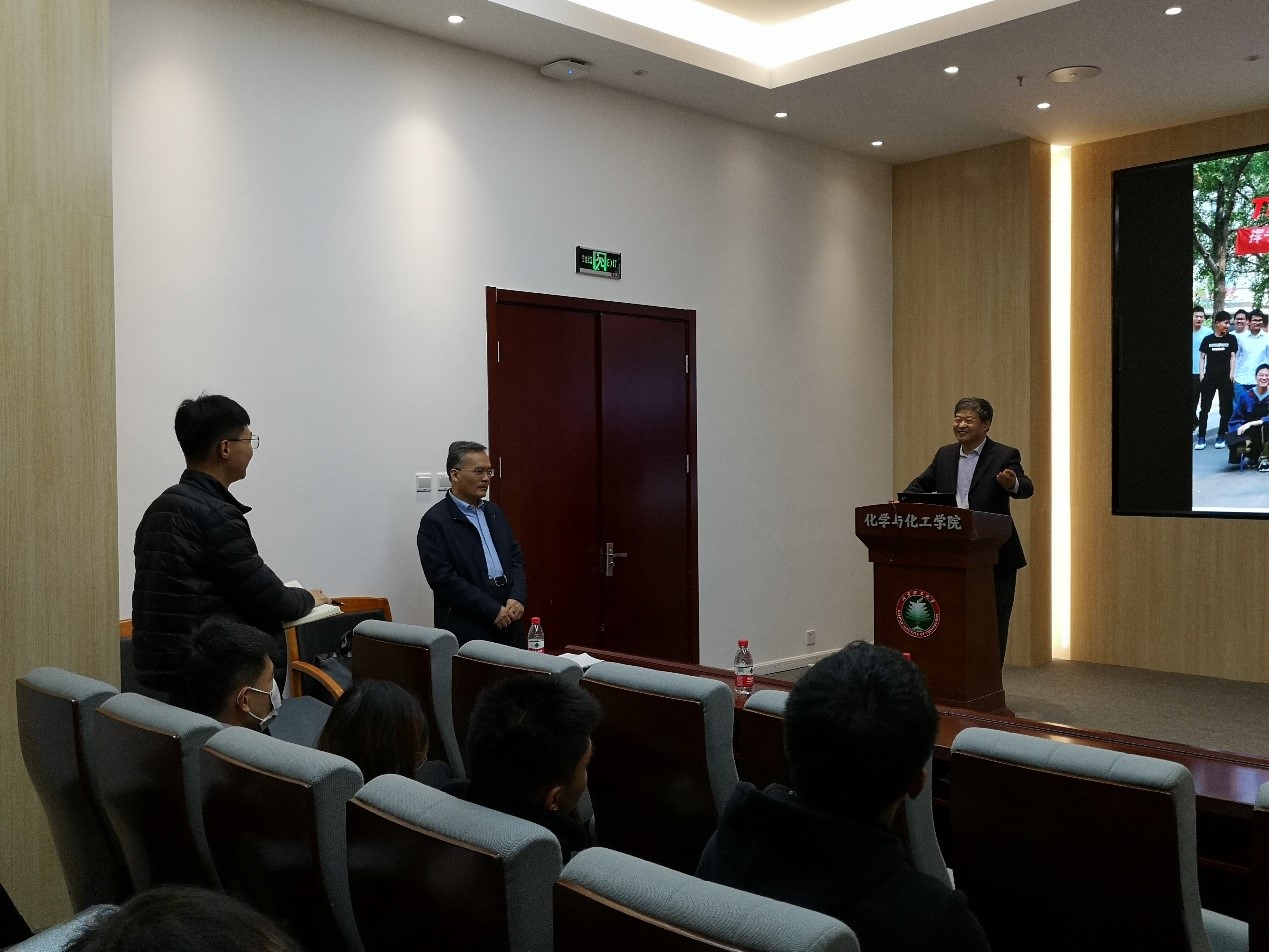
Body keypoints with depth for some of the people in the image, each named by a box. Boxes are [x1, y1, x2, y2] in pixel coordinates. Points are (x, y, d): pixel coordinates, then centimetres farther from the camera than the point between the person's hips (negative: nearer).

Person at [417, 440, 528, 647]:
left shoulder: (494, 513, 15)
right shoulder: (434, 521, -6)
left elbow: (516, 558, 16)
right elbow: (443, 579, -13)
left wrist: (517, 598, -3)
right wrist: (493, 610, -15)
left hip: (509, 622, 6)